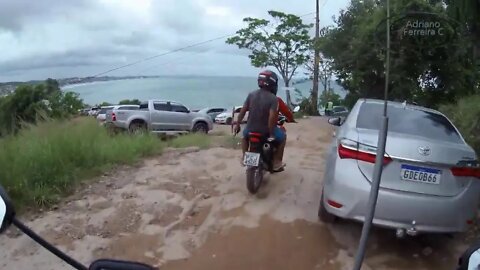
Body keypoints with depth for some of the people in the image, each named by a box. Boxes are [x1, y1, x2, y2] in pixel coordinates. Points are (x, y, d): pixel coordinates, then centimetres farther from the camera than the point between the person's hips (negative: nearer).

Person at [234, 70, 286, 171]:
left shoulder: (251, 94, -2)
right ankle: (276, 163, 21)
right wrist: (271, 134, -16)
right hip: (266, 130, -4)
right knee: (282, 137, 23)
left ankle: (244, 156, 24)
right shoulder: (273, 98, -16)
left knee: (245, 135, 38)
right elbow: (272, 117, -24)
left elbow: (243, 110, -1)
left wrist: (237, 124, 9)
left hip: (251, 128, 4)